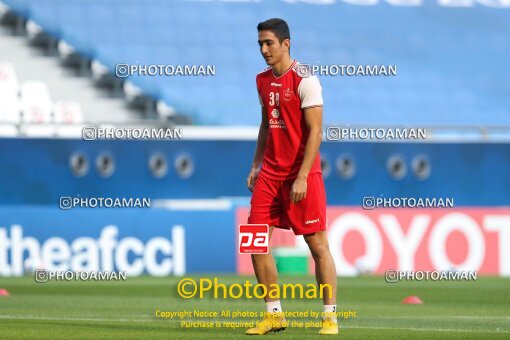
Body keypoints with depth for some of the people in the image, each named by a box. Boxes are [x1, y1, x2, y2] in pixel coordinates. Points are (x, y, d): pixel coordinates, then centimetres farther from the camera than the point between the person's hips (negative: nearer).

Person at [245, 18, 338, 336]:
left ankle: (330, 317, 1)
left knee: (318, 244, -4)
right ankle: (274, 315, 11)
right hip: (271, 172, 7)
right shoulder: (263, 80, 11)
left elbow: (315, 131, -15)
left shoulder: (304, 79, -12)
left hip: (302, 174, -7)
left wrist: (302, 177, -20)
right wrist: (256, 165, 15)